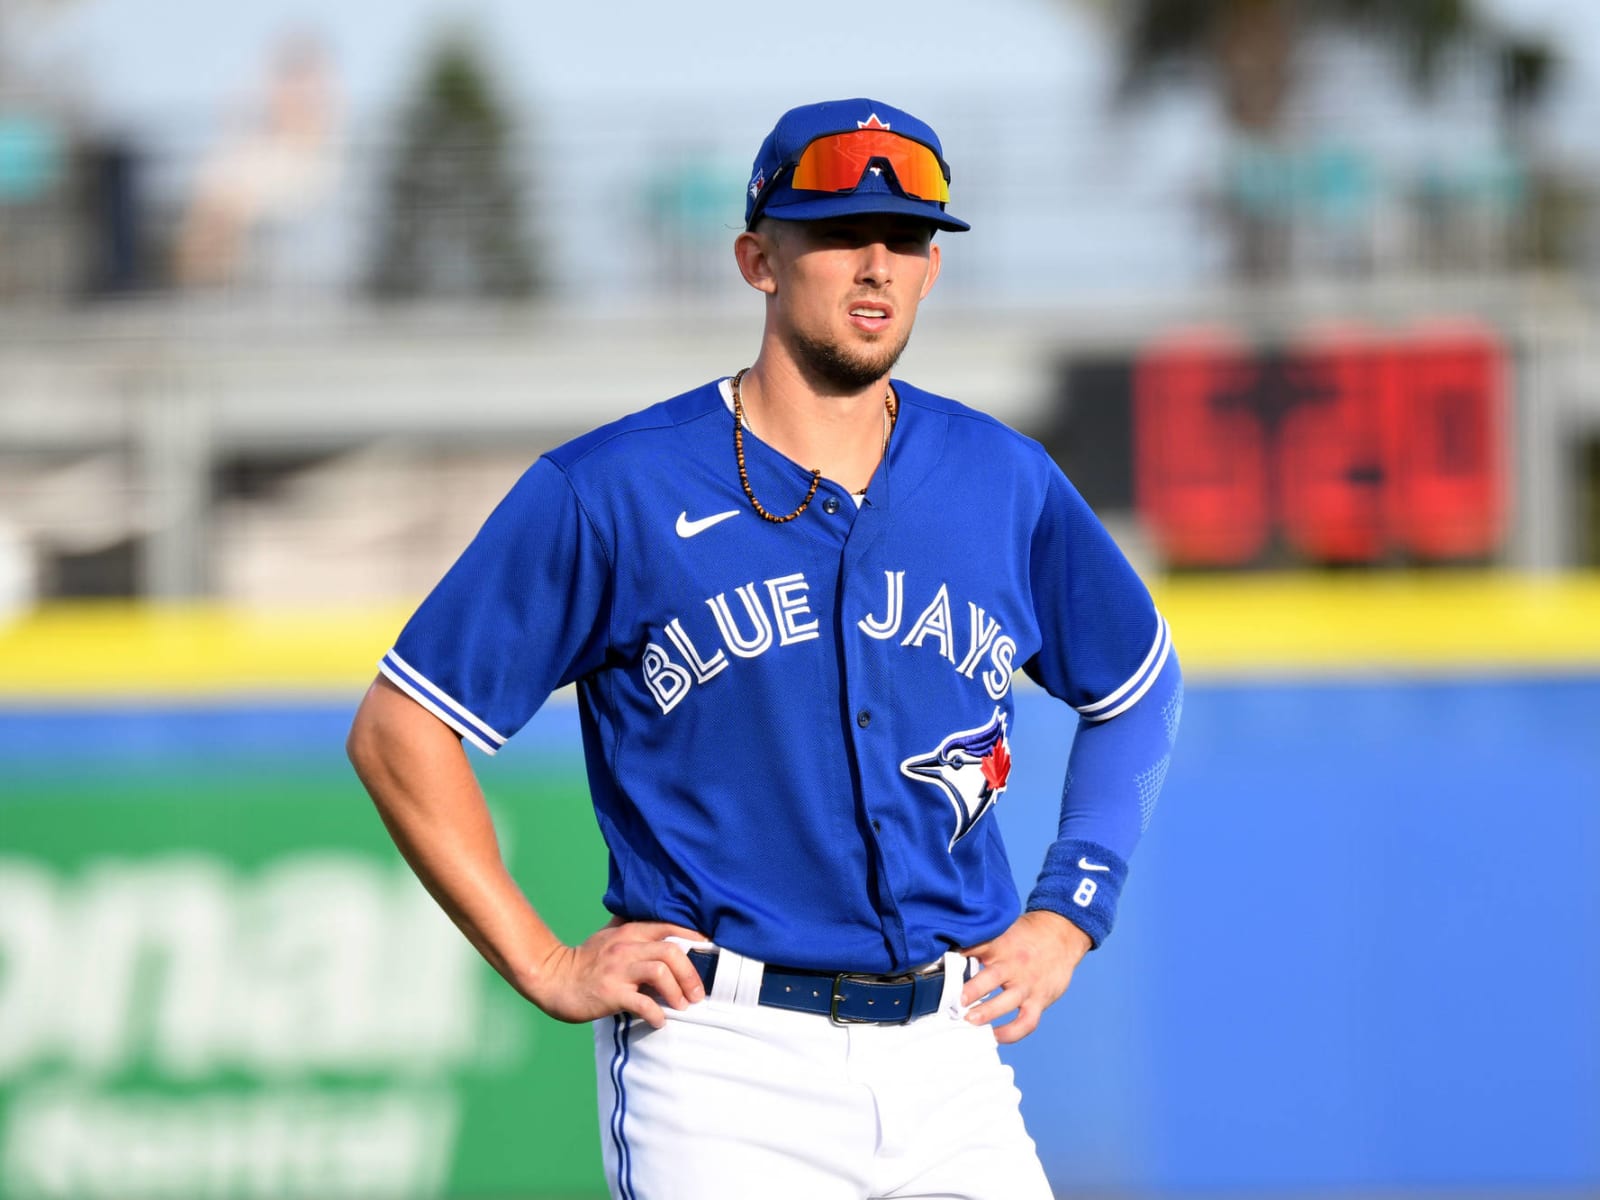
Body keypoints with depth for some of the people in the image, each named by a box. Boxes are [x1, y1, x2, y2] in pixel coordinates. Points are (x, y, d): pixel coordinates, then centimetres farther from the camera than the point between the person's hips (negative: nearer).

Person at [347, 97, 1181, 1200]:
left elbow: (1140, 688, 27)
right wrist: (546, 966, -4)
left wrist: (1069, 918, 15)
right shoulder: (614, 491, -3)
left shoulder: (1006, 485, 9)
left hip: (949, 1062, 4)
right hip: (722, 1067, -4)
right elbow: (398, 732, -1)